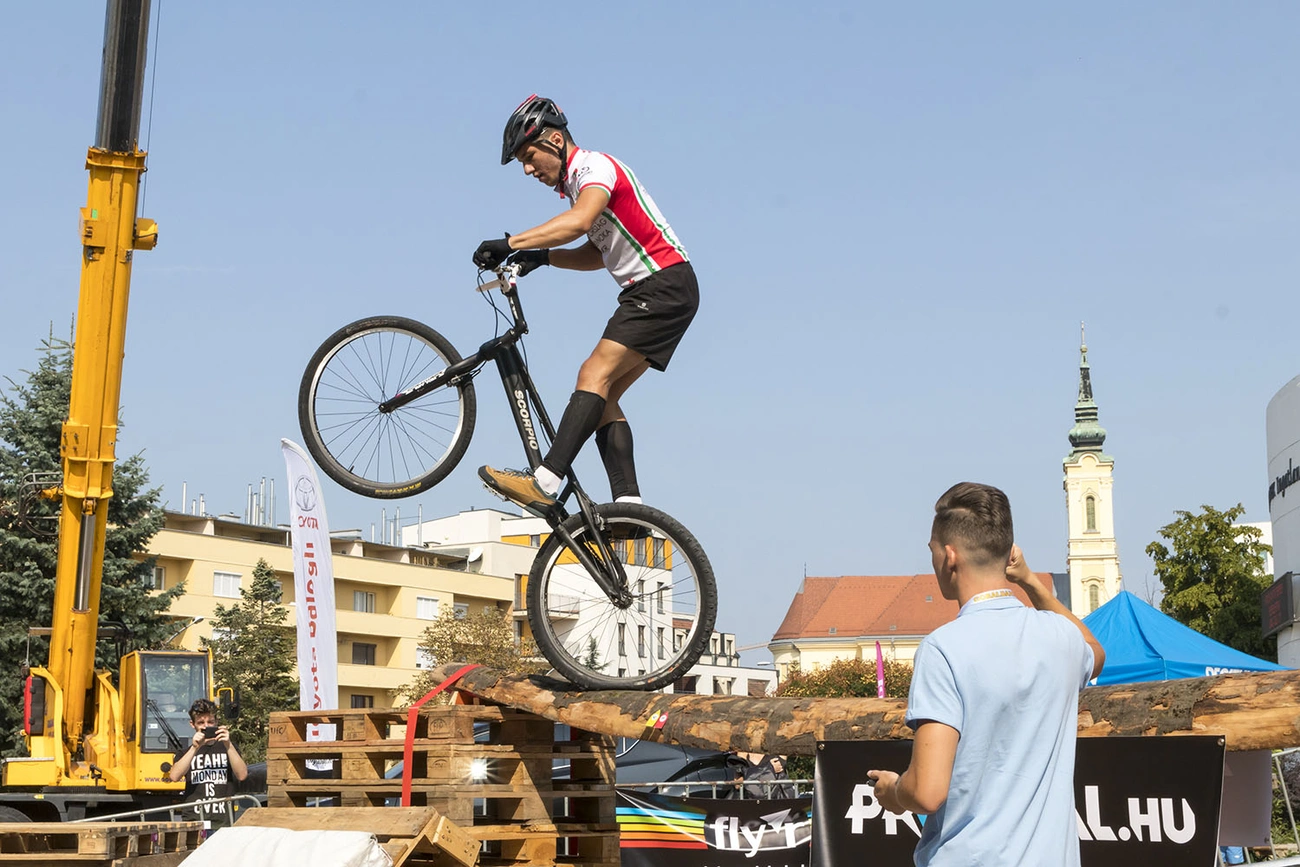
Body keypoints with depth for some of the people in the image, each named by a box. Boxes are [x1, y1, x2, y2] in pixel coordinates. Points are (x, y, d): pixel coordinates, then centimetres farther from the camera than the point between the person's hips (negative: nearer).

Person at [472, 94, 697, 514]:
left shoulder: (595, 166, -11)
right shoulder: (577, 182, 20)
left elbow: (578, 222, -31)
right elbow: (595, 254, 20)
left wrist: (510, 243, -34)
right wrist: (541, 257, 4)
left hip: (666, 285, -10)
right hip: (647, 293, 10)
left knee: (595, 375, -20)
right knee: (603, 396, 2)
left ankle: (544, 483, -29)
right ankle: (629, 505, -6)